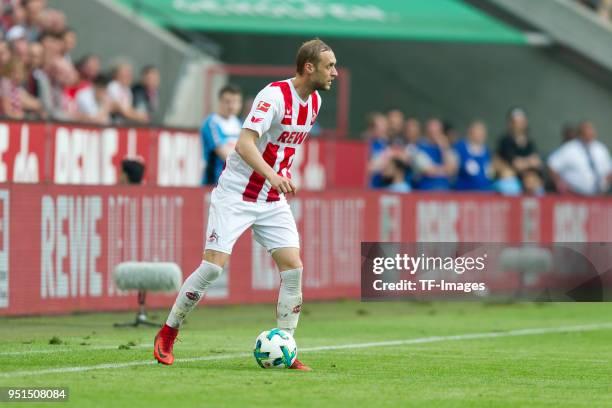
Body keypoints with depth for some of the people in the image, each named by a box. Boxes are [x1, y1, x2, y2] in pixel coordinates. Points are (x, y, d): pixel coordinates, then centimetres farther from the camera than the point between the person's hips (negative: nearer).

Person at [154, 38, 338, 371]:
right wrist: (271, 175, -45)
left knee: (293, 269, -6)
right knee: (214, 265, -12)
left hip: (273, 201, 7)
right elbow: (244, 143, -31)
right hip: (235, 195, -7)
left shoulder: (314, 101, 5)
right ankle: (167, 334, 4)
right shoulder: (275, 95, -20)